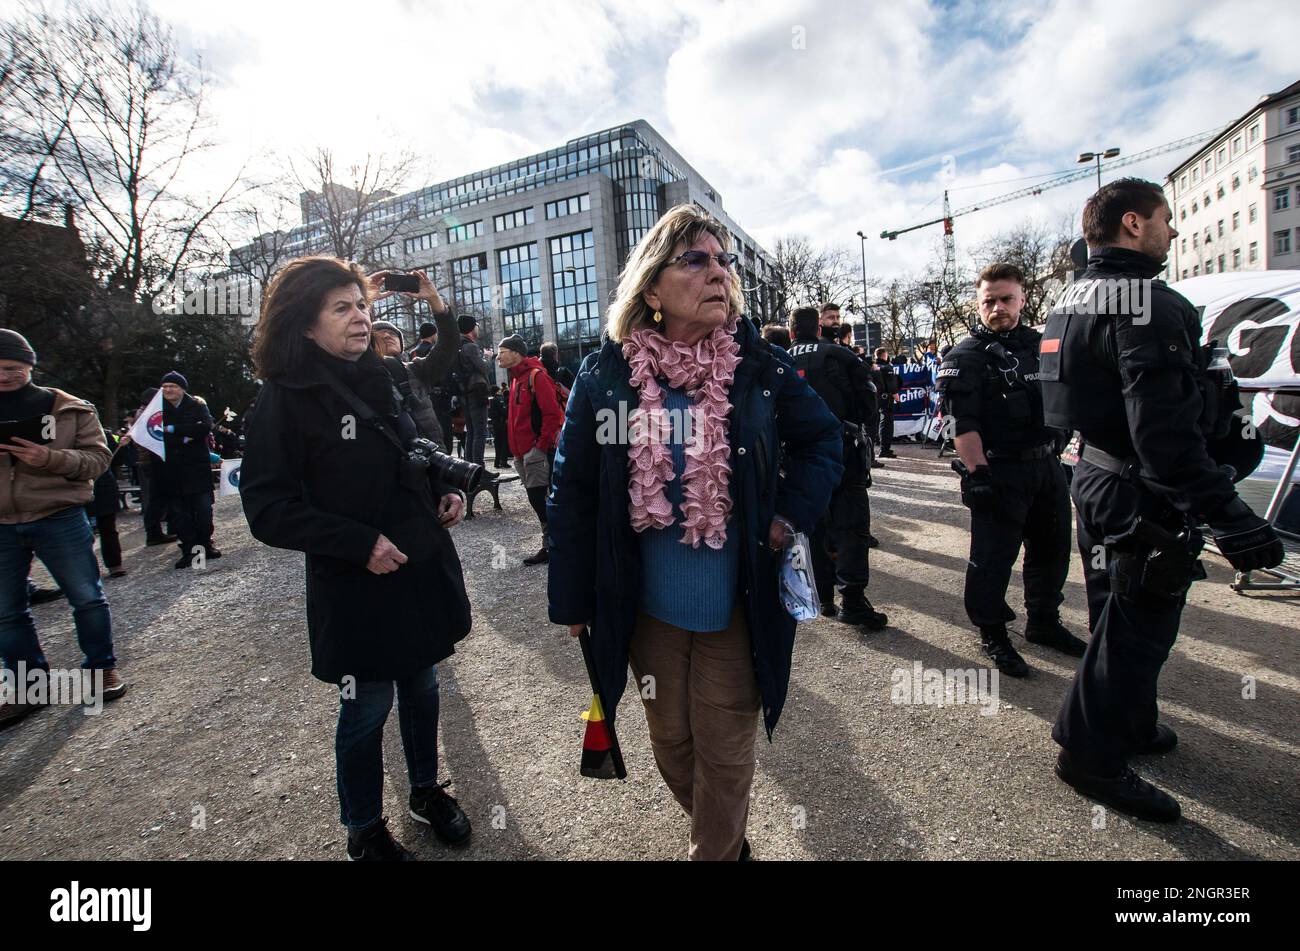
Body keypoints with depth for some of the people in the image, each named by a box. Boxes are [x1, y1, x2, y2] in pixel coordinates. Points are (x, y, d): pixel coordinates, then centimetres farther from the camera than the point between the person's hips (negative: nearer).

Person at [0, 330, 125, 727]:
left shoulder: (69, 409, -1)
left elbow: (98, 457, -3)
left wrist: (50, 458, -21)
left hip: (58, 518, -3)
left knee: (86, 596, 3)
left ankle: (101, 666, 20)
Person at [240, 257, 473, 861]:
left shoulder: (381, 380, 8)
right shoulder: (285, 399, -11)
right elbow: (268, 508, -14)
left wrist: (443, 493, 1)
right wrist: (360, 543, -22)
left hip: (423, 570, 6)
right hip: (355, 587, -5)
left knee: (421, 687, 20)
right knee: (367, 709, 10)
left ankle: (426, 791, 43)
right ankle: (364, 832, 35)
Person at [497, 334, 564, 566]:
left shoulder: (536, 375, -11)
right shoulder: (516, 378, 18)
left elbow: (552, 413, -18)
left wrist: (542, 444, -17)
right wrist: (516, 449, 17)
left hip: (537, 450, -9)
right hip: (522, 451, 9)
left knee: (538, 498, -8)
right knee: (537, 498, 11)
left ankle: (551, 546, 2)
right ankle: (551, 544, 20)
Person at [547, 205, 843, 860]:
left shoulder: (761, 369, -7)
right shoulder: (605, 377, -8)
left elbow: (822, 438, 8)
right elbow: (571, 492, -4)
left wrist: (792, 513, -7)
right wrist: (571, 598, -2)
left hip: (736, 608, -1)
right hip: (647, 609, 2)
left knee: (724, 754, 12)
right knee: (671, 744, 22)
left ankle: (716, 849, 41)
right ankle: (723, 835, 53)